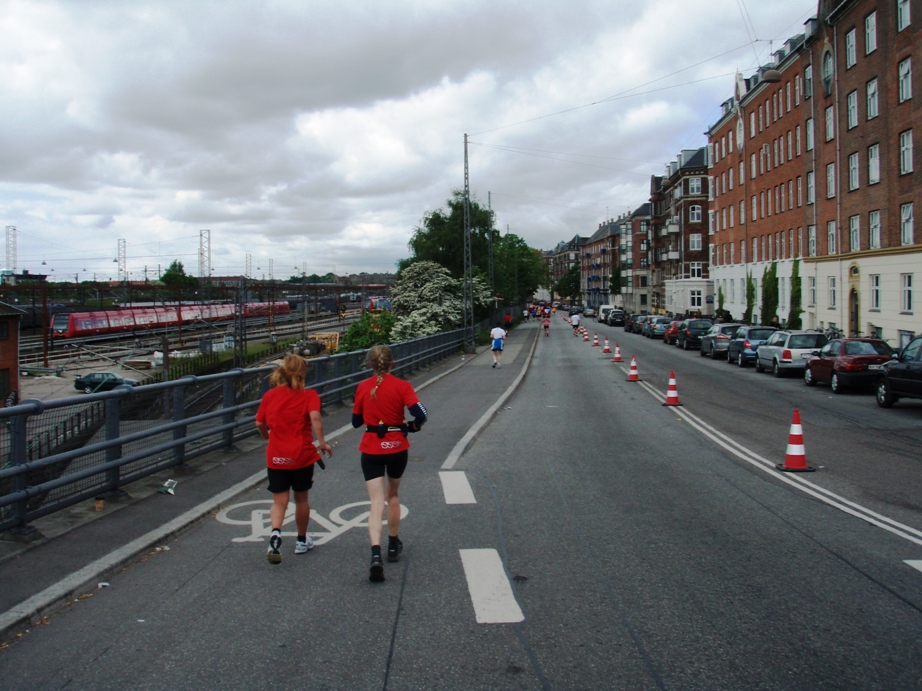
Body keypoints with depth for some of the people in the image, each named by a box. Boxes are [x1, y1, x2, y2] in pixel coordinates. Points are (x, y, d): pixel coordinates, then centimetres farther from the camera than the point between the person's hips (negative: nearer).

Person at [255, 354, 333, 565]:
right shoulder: (308, 395, -6)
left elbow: (259, 423, 5)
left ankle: (275, 534, -23)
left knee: (279, 501, 5)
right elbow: (315, 417, -24)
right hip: (302, 455, -1)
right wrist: (322, 442, -21)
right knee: (301, 499, 16)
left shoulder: (270, 395, 3)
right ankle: (302, 541, 30)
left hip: (276, 457, 2)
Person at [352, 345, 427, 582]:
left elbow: (356, 421, 5)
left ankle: (376, 555, -20)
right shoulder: (402, 386, -7)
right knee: (393, 495, 22)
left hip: (371, 449, 0)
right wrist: (413, 426, 3)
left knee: (377, 503, -2)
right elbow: (421, 414, -18)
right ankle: (393, 545, 34)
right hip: (397, 447, 0)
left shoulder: (362, 388, -3)